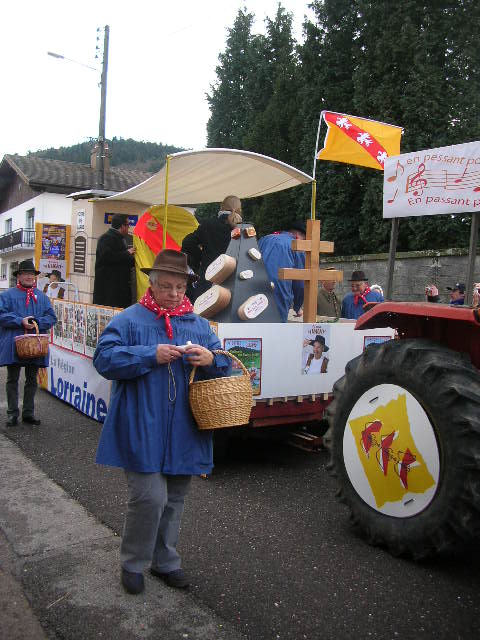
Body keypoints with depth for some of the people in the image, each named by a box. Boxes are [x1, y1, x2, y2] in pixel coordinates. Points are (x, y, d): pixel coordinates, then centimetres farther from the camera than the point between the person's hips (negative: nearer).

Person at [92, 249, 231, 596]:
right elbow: (104, 357, -12)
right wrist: (151, 356, -22)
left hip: (184, 433, 5)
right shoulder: (130, 320, -2)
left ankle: (165, 561, 36)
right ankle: (133, 563, 19)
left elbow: (224, 366, 10)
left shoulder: (199, 324, 11)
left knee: (174, 500, 16)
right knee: (150, 498, -7)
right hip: (143, 432, -5)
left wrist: (211, 359, -14)